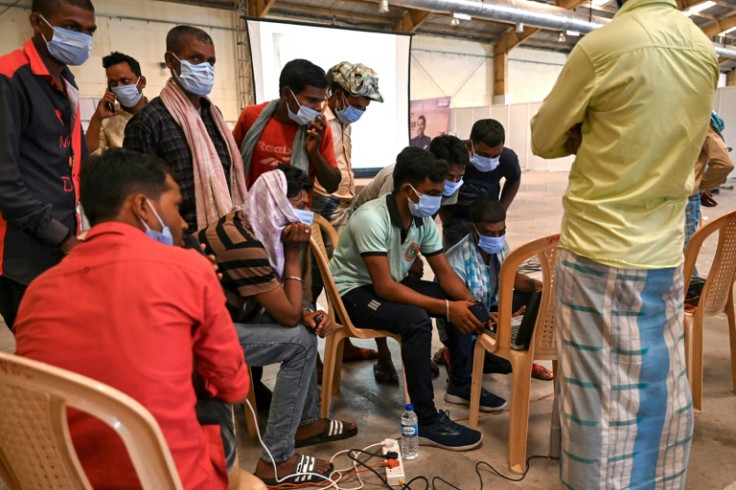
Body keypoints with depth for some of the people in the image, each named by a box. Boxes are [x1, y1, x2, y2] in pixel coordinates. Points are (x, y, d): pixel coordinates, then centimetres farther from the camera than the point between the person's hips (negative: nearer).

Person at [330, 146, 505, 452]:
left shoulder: (423, 221, -4)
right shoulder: (372, 219, -28)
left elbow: (444, 272, 1)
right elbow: (385, 288, -32)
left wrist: (472, 304, -17)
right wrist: (445, 308, -33)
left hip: (390, 284, 8)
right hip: (353, 292, -8)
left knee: (461, 302, -1)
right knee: (416, 321, -32)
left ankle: (461, 382, 15)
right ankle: (427, 423, -21)